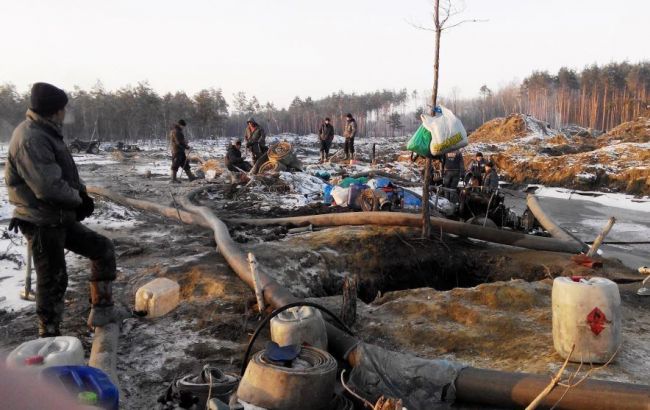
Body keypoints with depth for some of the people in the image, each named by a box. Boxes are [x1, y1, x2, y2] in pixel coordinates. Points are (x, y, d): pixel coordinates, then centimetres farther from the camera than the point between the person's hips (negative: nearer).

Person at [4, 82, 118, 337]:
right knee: (53, 280, 0)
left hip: (61, 218, 10)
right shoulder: (31, 139, -23)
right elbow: (49, 187, -30)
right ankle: (49, 337, 17)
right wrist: (78, 199, -11)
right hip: (41, 223, -10)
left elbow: (66, 172, 16)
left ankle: (101, 311, 19)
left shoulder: (46, 133, 10)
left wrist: (81, 194, -2)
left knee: (103, 248, 12)